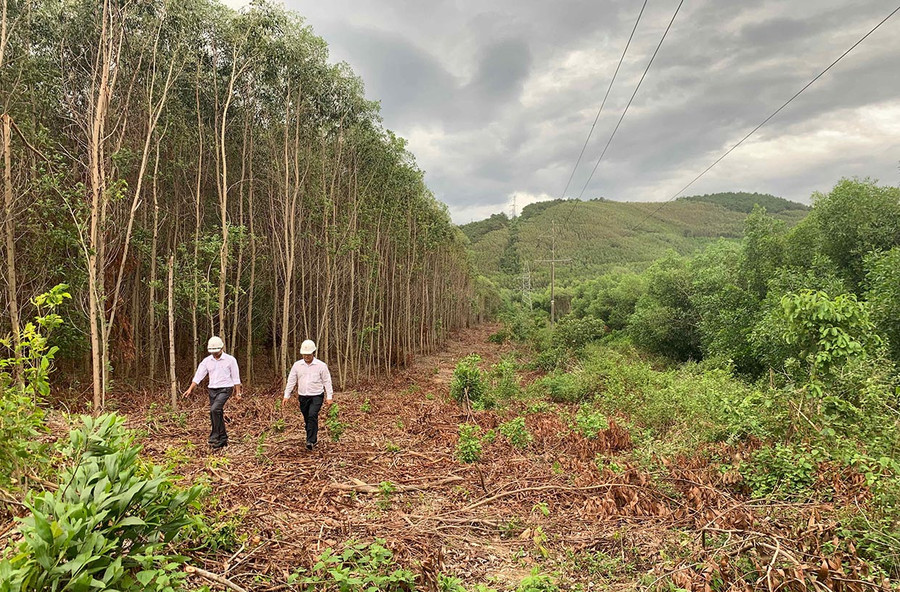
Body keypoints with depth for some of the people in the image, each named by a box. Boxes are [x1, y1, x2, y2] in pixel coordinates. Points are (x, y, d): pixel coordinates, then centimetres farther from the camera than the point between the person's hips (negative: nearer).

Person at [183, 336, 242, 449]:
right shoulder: (206, 361, 5)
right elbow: (198, 376, 1)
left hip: (225, 389, -5)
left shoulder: (230, 360, -6)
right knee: (217, 415, 7)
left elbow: (235, 377, -2)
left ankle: (215, 436, -15)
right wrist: (190, 389, -11)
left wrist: (238, 392, -4)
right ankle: (223, 440, 17)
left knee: (214, 409, -25)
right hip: (212, 390, 5)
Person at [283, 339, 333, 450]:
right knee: (307, 420, 10)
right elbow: (291, 381, 8)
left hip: (316, 396, -4)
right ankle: (314, 440, 25)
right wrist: (286, 395, 4)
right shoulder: (297, 365, 4)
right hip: (303, 396, 4)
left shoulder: (321, 365, -5)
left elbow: (327, 382, -2)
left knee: (312, 416, -21)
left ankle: (310, 441, -20)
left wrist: (329, 396, -7)